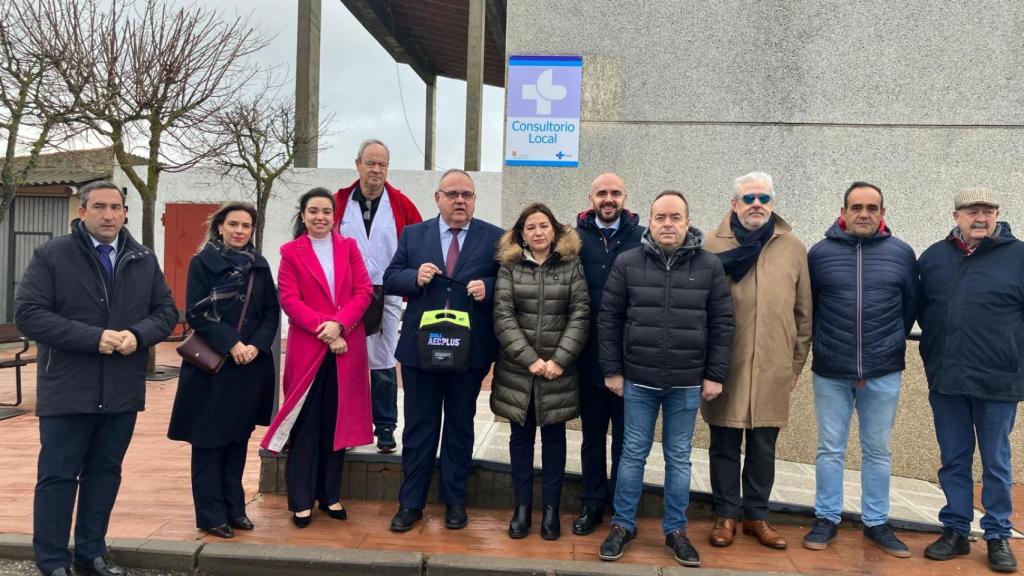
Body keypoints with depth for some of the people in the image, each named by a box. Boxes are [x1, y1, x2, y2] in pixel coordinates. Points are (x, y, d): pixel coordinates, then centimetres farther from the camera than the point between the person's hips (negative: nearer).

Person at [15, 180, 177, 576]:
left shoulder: (144, 260, 9)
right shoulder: (51, 255, -4)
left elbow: (167, 310, 8)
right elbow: (28, 314, -12)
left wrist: (138, 335, -13)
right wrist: (93, 337, -20)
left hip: (123, 390, 4)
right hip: (67, 389, -4)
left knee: (105, 473, 13)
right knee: (58, 476, 4)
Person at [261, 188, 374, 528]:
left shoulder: (349, 247, 10)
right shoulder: (291, 252, 5)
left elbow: (364, 291, 1)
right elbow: (289, 299, -5)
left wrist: (339, 324, -13)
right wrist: (321, 327, -17)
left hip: (347, 346, 2)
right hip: (307, 347, -2)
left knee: (337, 421, 8)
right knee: (306, 424, 2)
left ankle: (330, 495, 20)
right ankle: (301, 500, 10)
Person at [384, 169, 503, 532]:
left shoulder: (495, 238, 1)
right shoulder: (413, 235, 5)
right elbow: (390, 279, 4)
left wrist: (488, 288, -18)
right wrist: (415, 277, -15)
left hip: (470, 350, -1)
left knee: (460, 428, 12)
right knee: (418, 427, 9)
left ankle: (455, 501, 26)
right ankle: (411, 503, 21)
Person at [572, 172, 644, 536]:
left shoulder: (642, 238, -1)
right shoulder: (576, 237, 2)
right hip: (589, 354, 1)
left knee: (625, 435, 10)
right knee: (593, 434, 14)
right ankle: (593, 504, 27)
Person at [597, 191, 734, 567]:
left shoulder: (709, 266, 0)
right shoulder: (627, 263, -2)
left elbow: (722, 324, 2)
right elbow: (609, 319, 1)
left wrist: (715, 375, -1)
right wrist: (612, 370, -1)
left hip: (687, 383, 1)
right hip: (638, 380, 0)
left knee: (679, 458, 11)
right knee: (633, 454, 9)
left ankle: (675, 530, 25)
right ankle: (623, 525, 23)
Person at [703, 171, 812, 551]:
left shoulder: (793, 248, 6)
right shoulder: (714, 245, 1)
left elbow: (803, 312, 9)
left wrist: (797, 361, 8)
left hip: (773, 367, 2)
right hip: (725, 364, -1)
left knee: (763, 448, 11)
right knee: (725, 446, 8)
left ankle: (756, 515, 26)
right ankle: (726, 515, 23)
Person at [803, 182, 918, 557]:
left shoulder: (901, 253, 0)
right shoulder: (820, 253, -1)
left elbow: (911, 307, 9)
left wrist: (892, 345, 9)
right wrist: (824, 345, 7)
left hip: (884, 375, 1)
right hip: (830, 373, 0)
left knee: (878, 451, 12)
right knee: (830, 450, 8)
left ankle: (876, 522, 25)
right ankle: (827, 519, 21)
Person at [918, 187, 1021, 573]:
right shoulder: (933, 257, 7)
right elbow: (919, 307, 17)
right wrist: (935, 352, 11)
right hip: (945, 381, 3)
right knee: (954, 461, 12)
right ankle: (955, 531, 23)